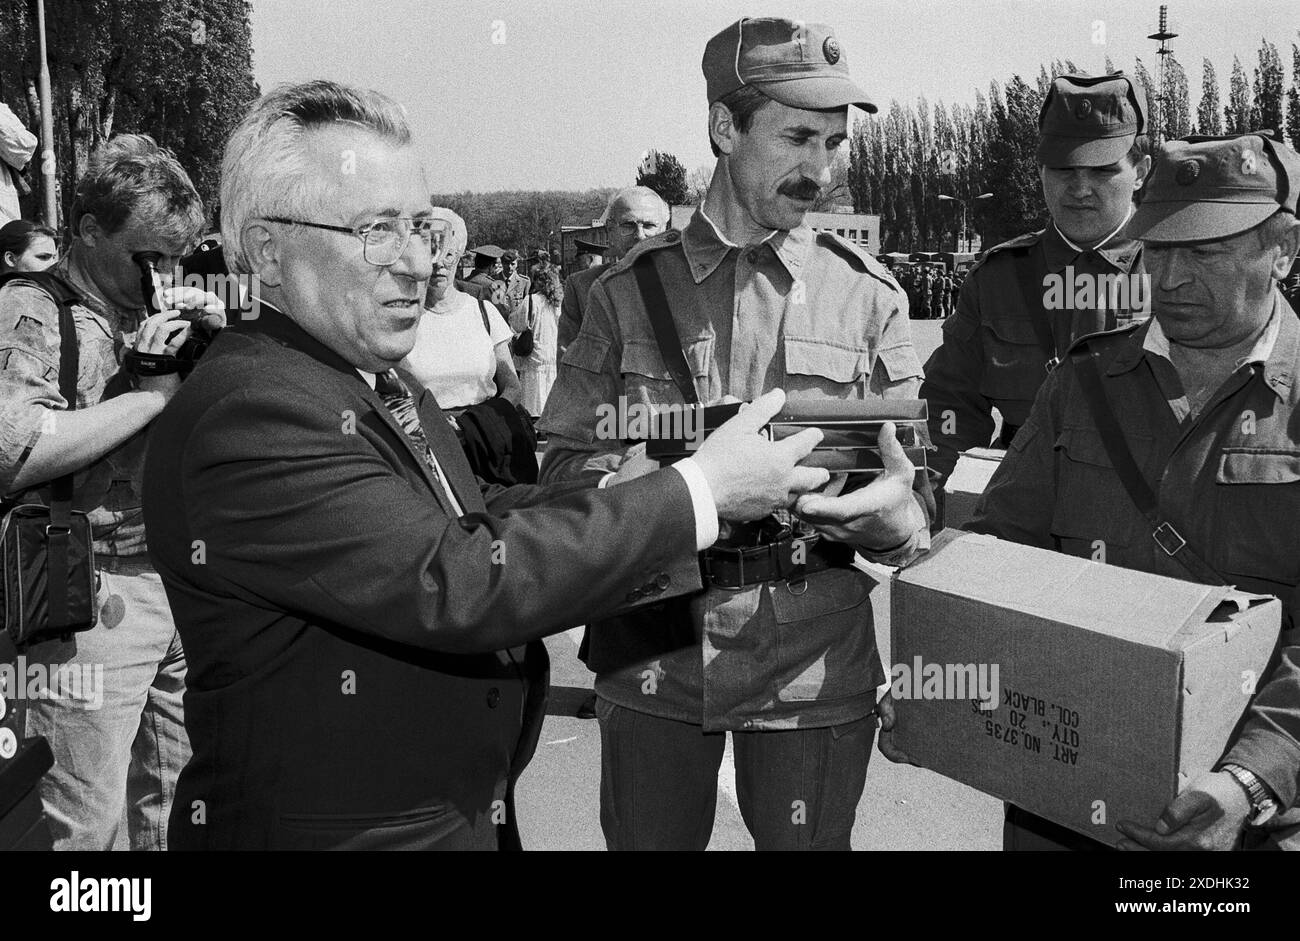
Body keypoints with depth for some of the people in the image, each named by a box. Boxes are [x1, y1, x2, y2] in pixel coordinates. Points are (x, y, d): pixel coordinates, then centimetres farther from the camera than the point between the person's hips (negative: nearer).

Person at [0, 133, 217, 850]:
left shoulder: (161, 309, 12)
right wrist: (153, 392, -19)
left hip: (185, 578, 7)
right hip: (97, 595, -6)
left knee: (181, 800, 17)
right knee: (83, 823, 3)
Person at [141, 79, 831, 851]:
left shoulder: (388, 385, 7)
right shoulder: (245, 412, -23)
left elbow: (477, 521, 3)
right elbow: (455, 585, -29)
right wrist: (699, 491, -23)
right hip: (329, 827, -8)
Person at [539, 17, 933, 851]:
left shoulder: (867, 296, 0)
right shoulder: (630, 290, 1)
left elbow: (915, 496, -1)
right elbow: (564, 463, -1)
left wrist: (883, 509, -25)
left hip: (816, 665, 0)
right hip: (650, 656, 1)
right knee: (645, 839, 15)